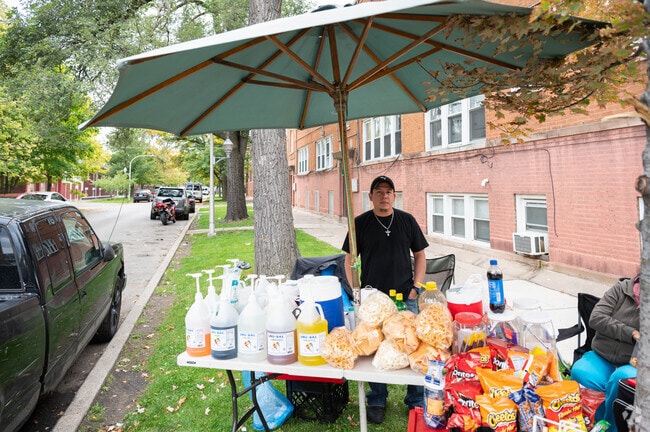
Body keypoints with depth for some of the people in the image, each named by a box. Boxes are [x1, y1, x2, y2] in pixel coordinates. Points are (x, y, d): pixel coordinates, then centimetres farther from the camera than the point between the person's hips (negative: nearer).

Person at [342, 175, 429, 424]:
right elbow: (350, 259, 3)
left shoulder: (407, 220, 4)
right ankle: (377, 401, 27)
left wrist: (415, 287, 0)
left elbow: (420, 255, 10)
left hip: (406, 298, 1)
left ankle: (416, 400, 26)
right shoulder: (360, 223, 1)